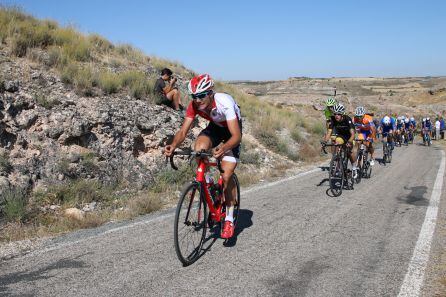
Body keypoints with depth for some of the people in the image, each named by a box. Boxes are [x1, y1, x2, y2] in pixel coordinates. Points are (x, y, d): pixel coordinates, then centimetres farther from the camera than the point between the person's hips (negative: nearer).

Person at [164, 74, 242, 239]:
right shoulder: (194, 105, -24)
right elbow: (183, 131, -25)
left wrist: (223, 148, -63)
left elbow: (237, 136, -43)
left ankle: (229, 220, 0)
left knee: (226, 175, -15)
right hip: (215, 127, 4)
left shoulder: (225, 103, -38)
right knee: (199, 148, -28)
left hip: (232, 129, -4)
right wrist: (173, 145, -46)